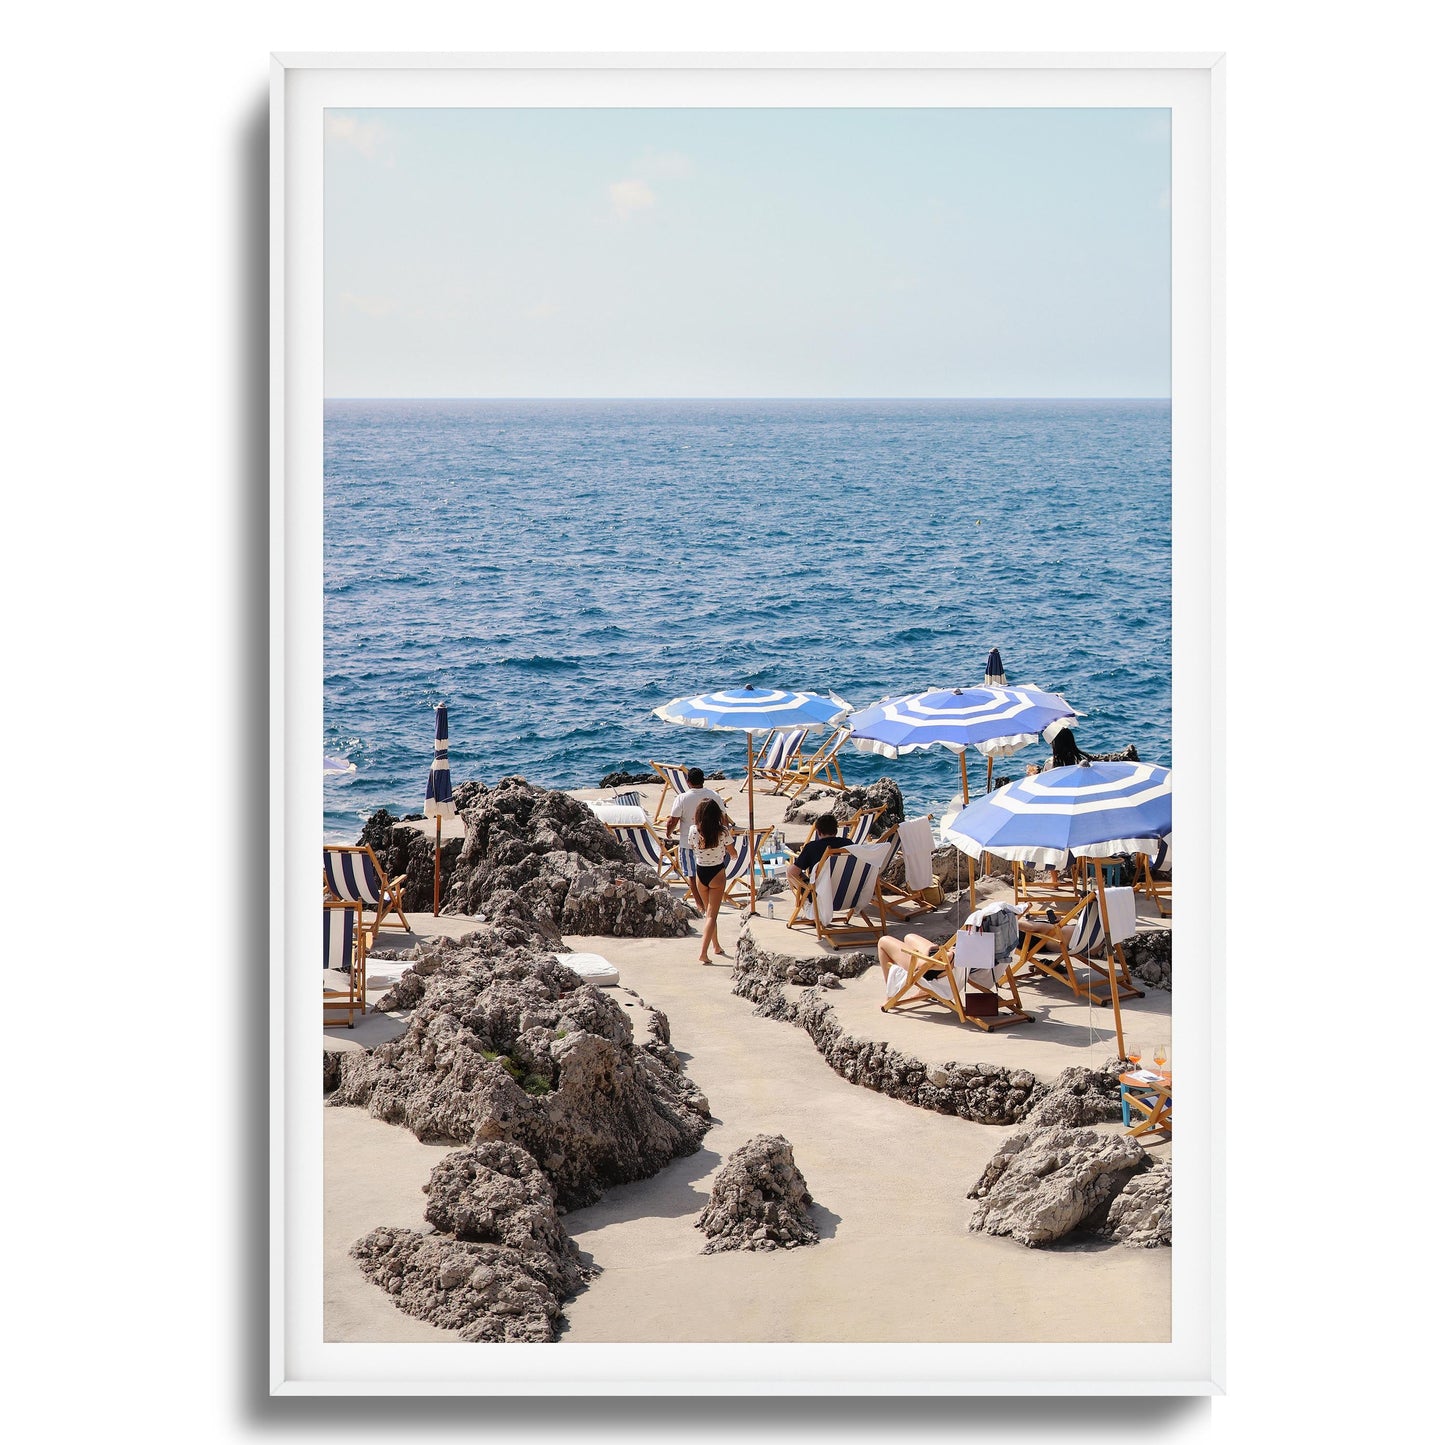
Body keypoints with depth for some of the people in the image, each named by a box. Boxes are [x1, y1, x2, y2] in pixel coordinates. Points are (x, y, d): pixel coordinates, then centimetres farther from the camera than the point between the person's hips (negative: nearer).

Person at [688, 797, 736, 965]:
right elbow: (733, 854, -3)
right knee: (712, 915, -1)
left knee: (708, 912, 22)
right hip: (717, 874, -3)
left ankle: (716, 946, 37)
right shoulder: (723, 832, -16)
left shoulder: (693, 830, -10)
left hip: (700, 873, 3)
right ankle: (704, 952, -13)